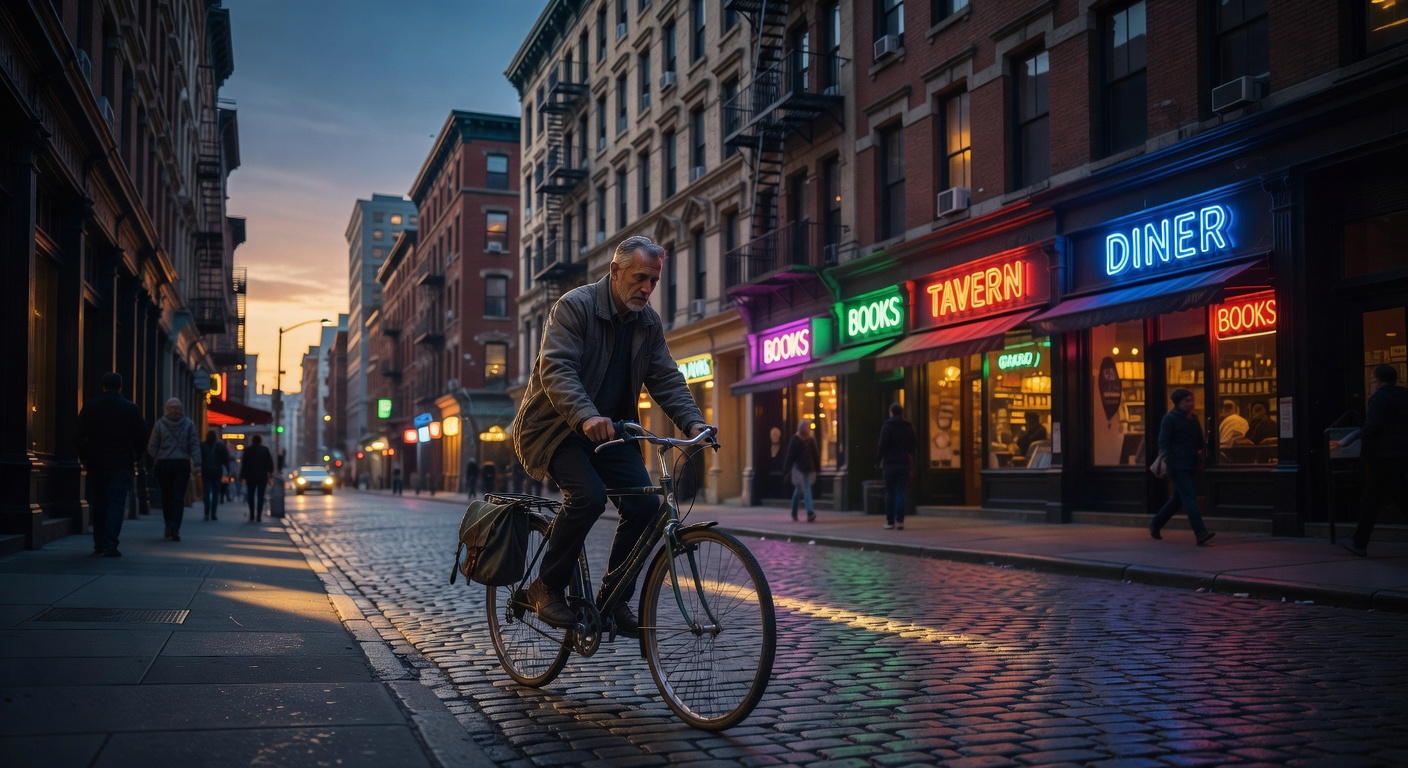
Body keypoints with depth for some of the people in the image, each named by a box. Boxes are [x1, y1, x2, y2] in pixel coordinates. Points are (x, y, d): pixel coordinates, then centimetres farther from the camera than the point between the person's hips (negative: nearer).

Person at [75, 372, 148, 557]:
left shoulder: (89, 407, 2)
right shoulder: (131, 408, -2)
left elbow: (80, 436, 3)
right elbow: (141, 437, -1)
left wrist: (84, 458, 15)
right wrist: (135, 456, 13)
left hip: (95, 464, 2)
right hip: (121, 464, -2)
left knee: (97, 504, 13)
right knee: (116, 503, -3)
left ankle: (99, 544, 19)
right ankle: (110, 546, -11)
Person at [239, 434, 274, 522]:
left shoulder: (247, 450, 0)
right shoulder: (265, 450, 0)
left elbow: (244, 464, -2)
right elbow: (270, 463, 0)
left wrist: (243, 476, 1)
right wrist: (270, 474, 7)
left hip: (250, 476, 1)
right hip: (262, 476, -1)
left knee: (251, 495, 14)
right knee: (260, 495, 0)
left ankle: (252, 515, 10)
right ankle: (259, 516, -8)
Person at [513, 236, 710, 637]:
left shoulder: (649, 322, 5)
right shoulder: (575, 305, -15)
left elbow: (667, 378, 1)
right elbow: (556, 369, -26)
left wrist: (693, 422, -17)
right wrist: (586, 417, -43)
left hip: (609, 429, 6)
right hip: (556, 427, -6)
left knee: (644, 501, -14)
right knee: (588, 495, -30)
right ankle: (546, 588, -10)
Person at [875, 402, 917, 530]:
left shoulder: (887, 425, -6)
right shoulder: (909, 427, 9)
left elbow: (882, 445, -11)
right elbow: (913, 445, 11)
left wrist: (878, 461, -5)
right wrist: (911, 459, 16)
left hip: (890, 463, -3)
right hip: (904, 463, 3)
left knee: (890, 493, 4)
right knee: (900, 492, 3)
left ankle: (890, 521, 3)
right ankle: (900, 520, -6)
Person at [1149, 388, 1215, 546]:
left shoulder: (1194, 418, 16)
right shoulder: (1170, 418, -6)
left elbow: (1199, 441, 25)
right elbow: (1163, 442, -11)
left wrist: (1204, 444, 2)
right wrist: (1169, 462, -20)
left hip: (1190, 466, 8)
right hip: (1177, 466, -8)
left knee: (1178, 498, 14)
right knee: (1189, 496, -16)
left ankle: (1155, 524, 28)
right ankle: (1201, 533, -23)